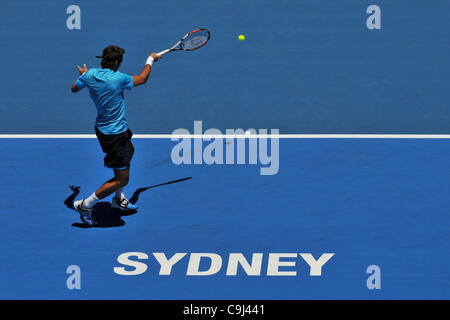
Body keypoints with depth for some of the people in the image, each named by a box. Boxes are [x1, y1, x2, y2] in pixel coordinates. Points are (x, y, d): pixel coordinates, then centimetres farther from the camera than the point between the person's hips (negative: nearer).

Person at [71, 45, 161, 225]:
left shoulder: (90, 74, -8)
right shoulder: (118, 79, -26)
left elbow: (74, 88, 11)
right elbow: (142, 79, -7)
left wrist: (83, 75, 30)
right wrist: (150, 60, 11)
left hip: (103, 127, 9)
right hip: (114, 134, -9)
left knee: (129, 151, 33)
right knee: (122, 179, -2)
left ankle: (119, 199, 44)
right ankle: (85, 205, 4)